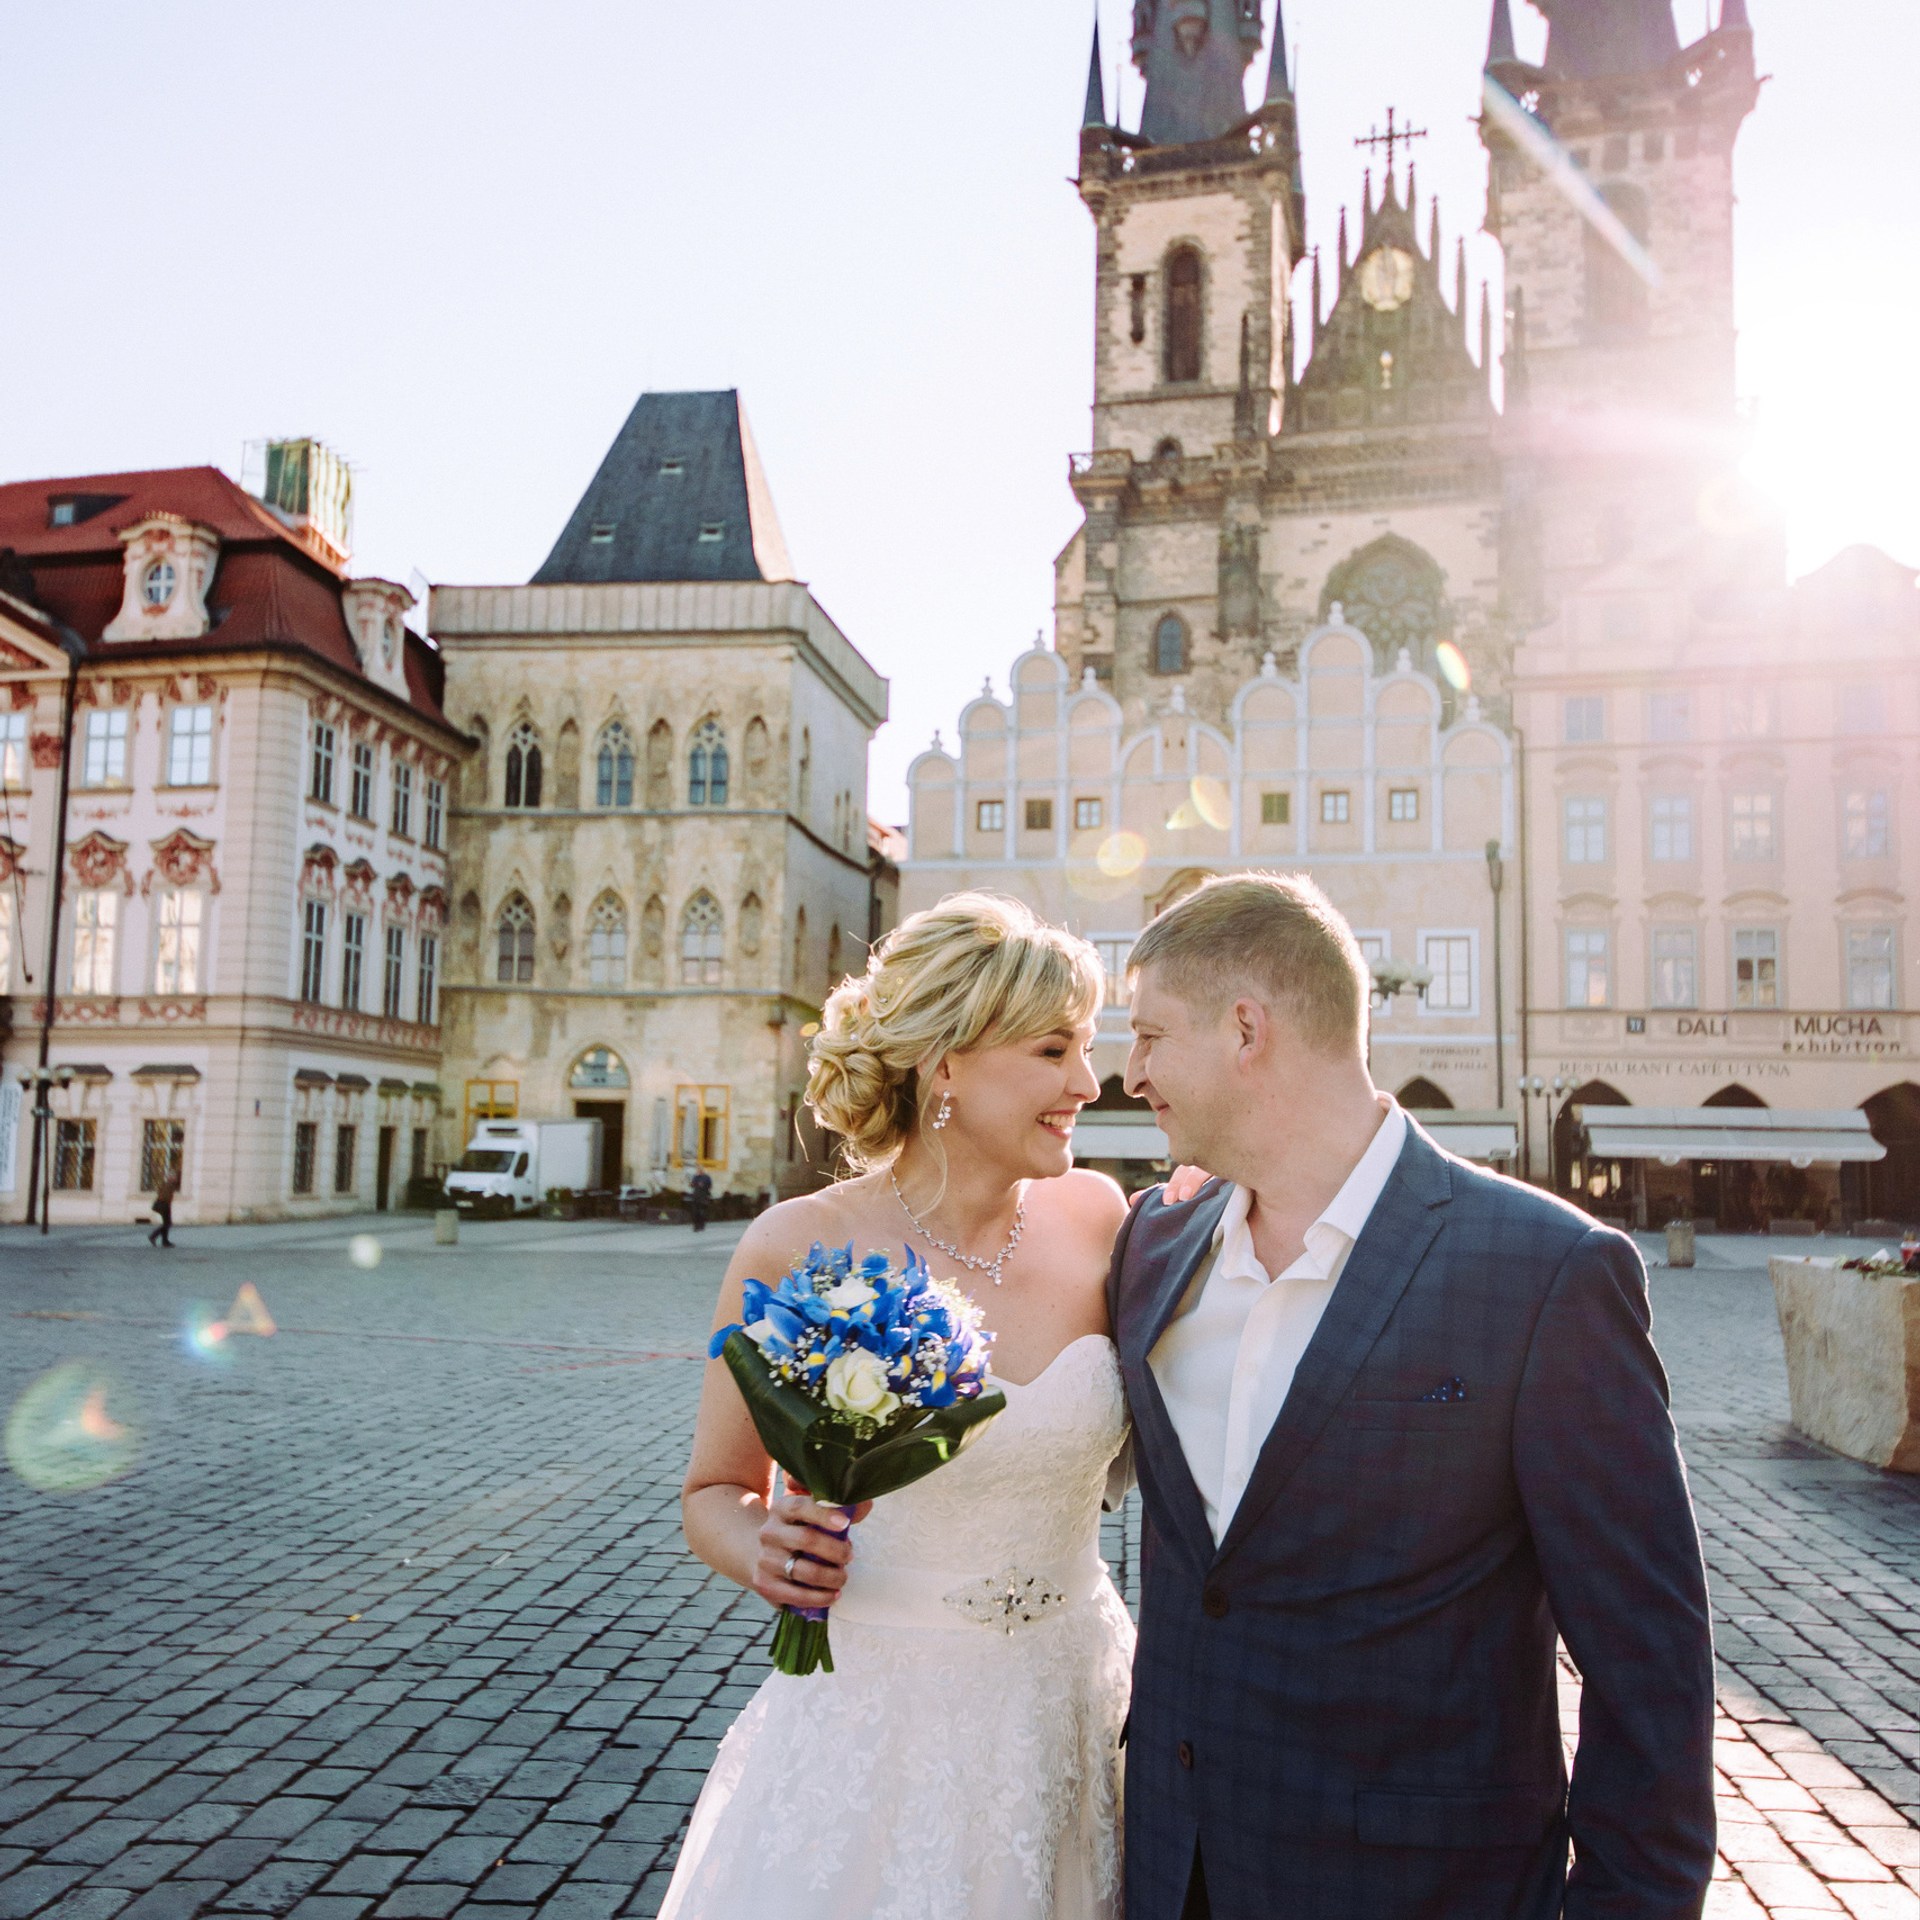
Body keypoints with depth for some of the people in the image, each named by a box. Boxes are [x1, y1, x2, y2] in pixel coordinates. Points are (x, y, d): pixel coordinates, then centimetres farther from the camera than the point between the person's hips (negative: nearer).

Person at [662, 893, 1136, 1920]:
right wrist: (766, 1551, -22)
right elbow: (715, 1494, -1)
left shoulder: (1096, 1218, -6)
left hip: (1075, 1715, 3)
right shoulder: (798, 1250, -14)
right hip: (871, 1727, -3)